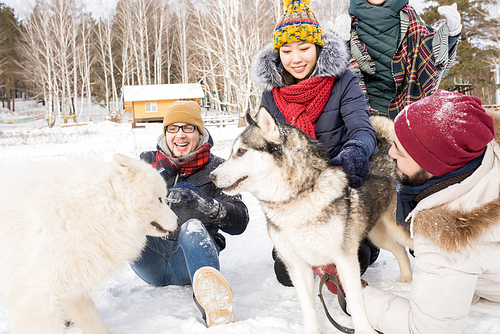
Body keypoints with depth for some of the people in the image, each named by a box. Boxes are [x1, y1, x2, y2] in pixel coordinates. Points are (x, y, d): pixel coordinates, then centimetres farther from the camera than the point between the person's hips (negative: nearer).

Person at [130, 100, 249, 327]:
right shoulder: (148, 161, 15)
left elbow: (239, 222, -5)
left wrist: (208, 204, -25)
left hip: (193, 255, -2)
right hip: (151, 261, 2)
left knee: (193, 226, -37)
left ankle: (213, 302, -63)